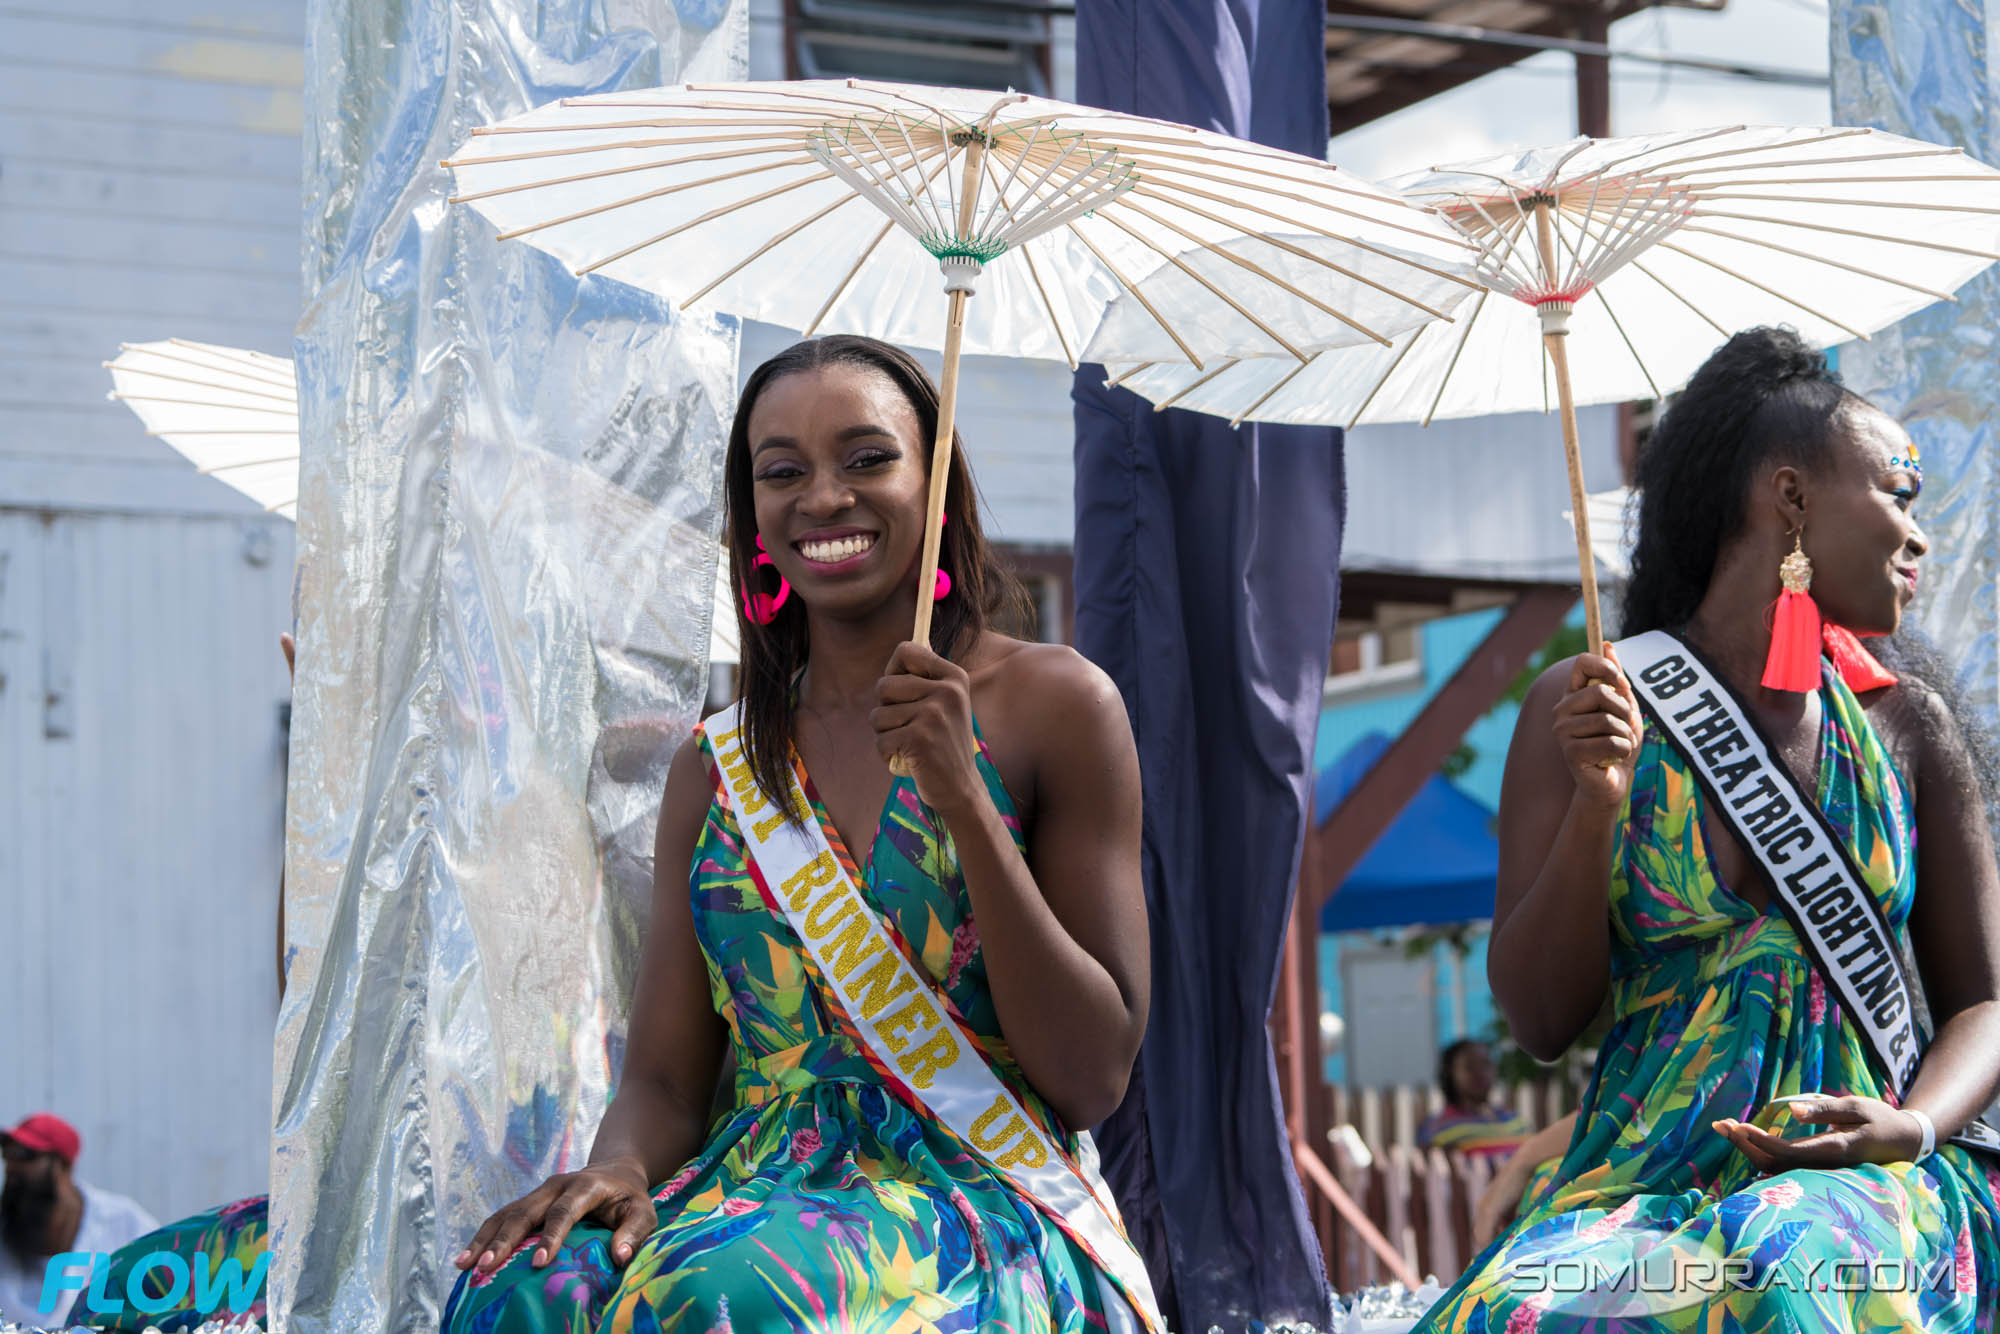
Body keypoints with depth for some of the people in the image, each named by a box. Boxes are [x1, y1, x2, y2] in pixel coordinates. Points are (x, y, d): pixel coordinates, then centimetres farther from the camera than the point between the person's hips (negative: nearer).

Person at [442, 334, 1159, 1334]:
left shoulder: (1053, 705, 1)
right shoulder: (714, 768, 13)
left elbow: (1094, 1082, -3)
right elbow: (663, 1078, 11)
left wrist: (965, 799, -12)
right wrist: (618, 1170, -15)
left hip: (979, 1199, -3)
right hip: (751, 1192, 4)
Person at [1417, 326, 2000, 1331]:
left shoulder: (1907, 729, 9)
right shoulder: (1585, 708, 3)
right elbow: (1538, 1022, 1)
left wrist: (1912, 1128, -9)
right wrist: (1595, 806, -13)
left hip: (1856, 1175, 1)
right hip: (1647, 1169, 0)